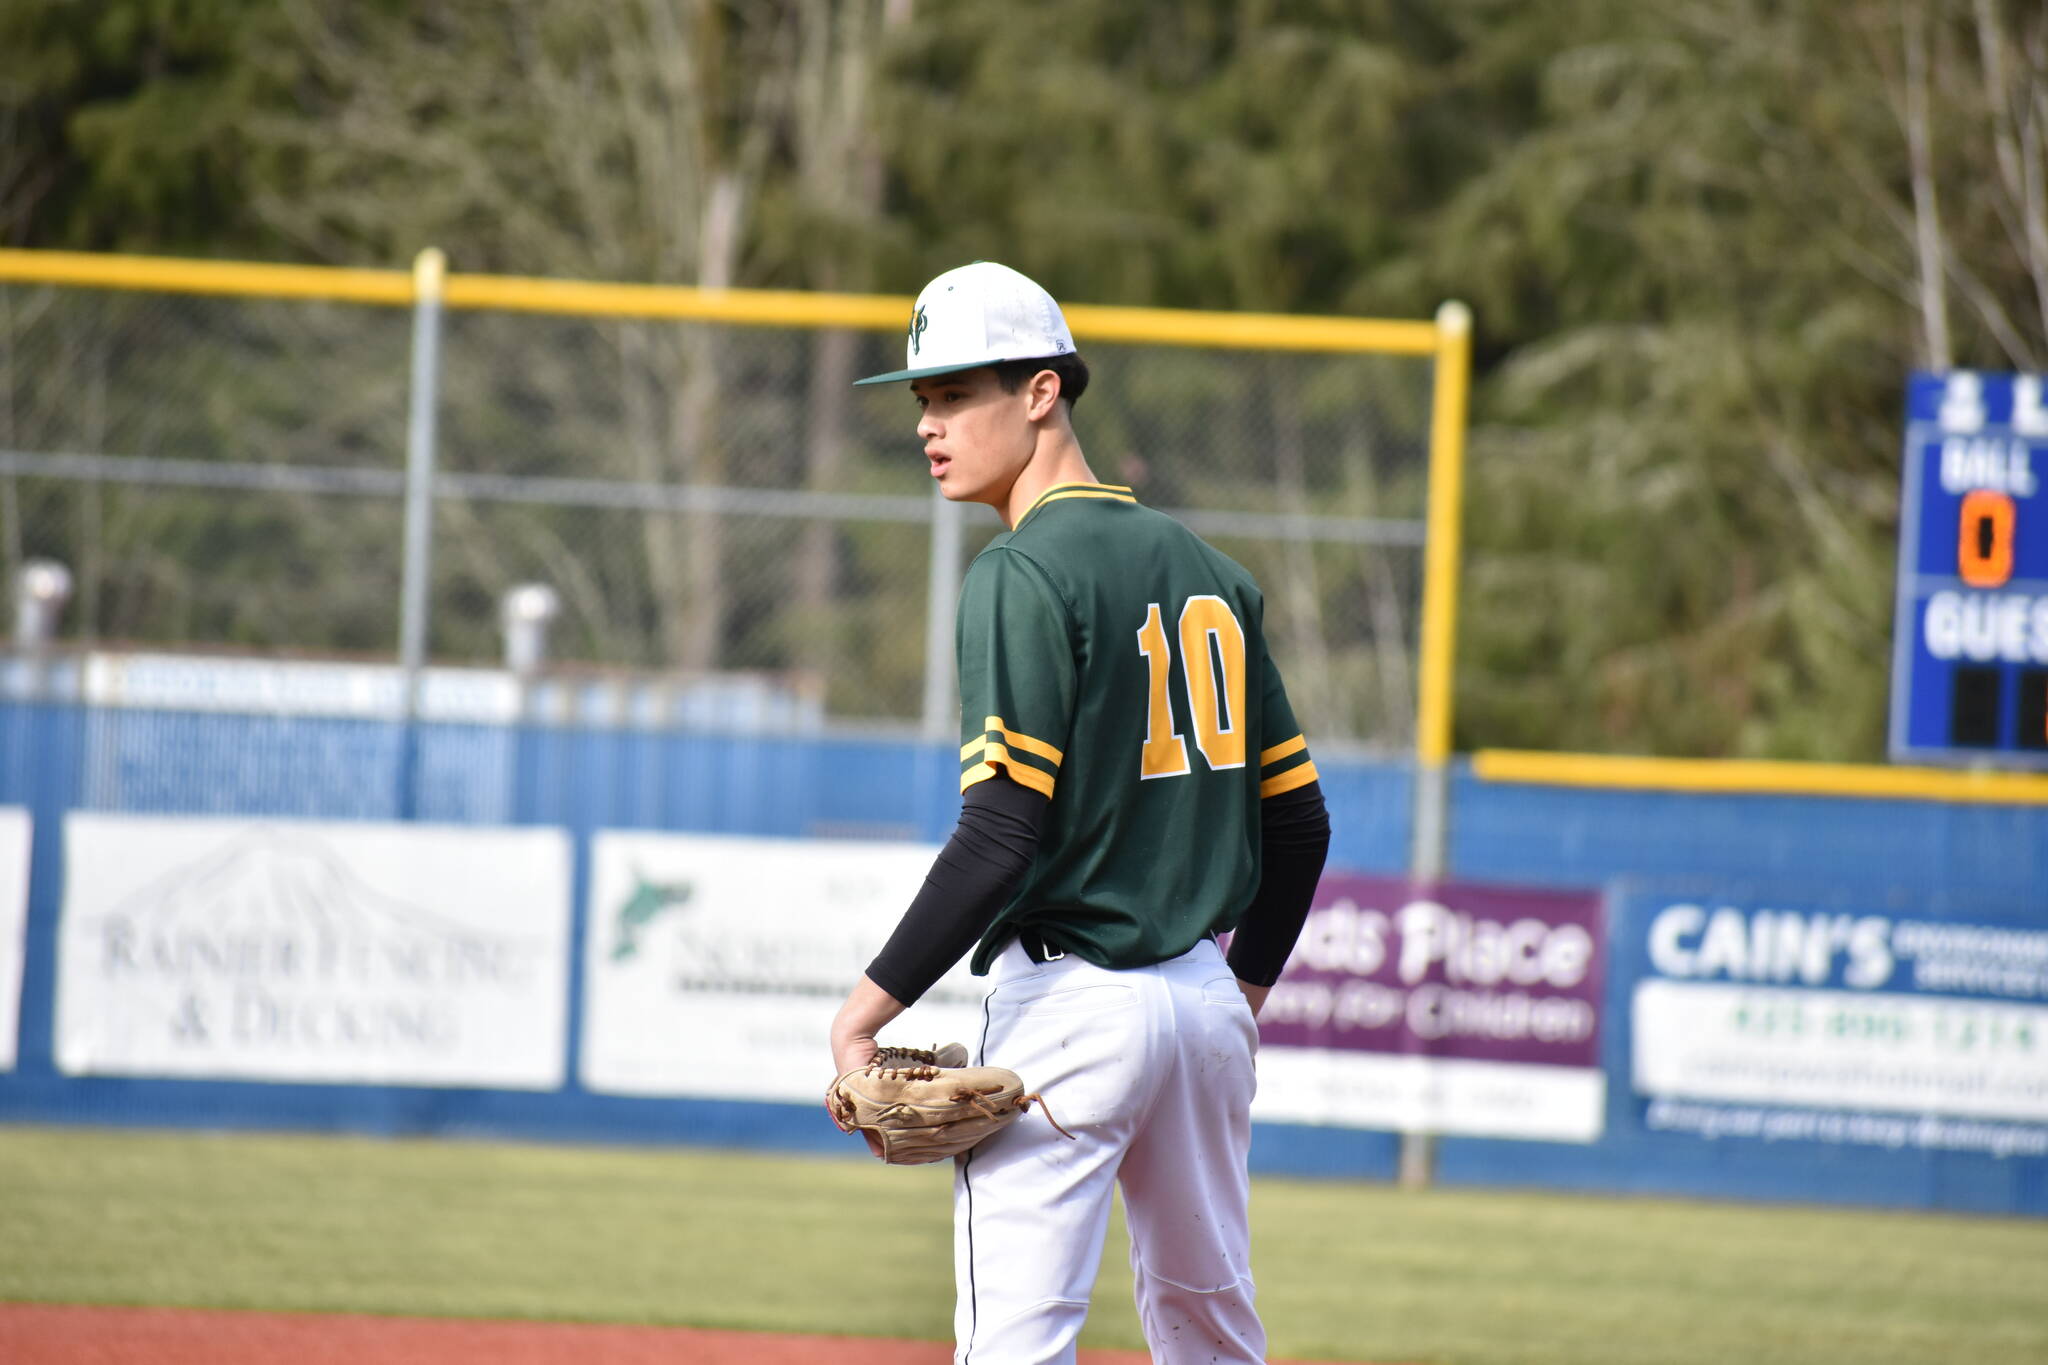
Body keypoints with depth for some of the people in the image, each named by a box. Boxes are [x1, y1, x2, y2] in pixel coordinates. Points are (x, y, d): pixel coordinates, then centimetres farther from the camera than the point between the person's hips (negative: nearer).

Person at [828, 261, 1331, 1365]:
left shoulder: (1024, 575, -12)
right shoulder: (1206, 571, 12)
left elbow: (1003, 837, -21)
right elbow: (1299, 819, 15)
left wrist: (870, 1005, -17)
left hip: (1071, 1000, -8)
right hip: (1204, 1000, 8)